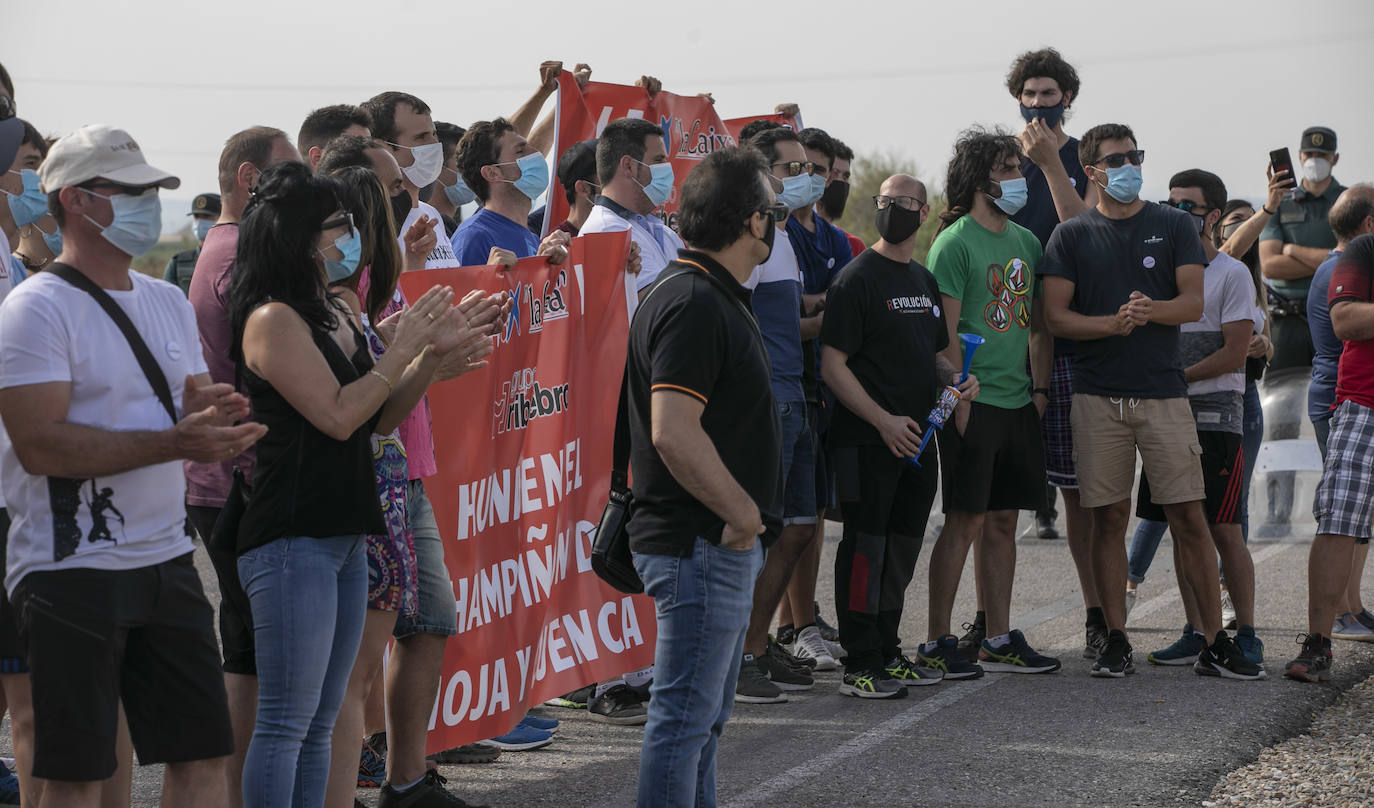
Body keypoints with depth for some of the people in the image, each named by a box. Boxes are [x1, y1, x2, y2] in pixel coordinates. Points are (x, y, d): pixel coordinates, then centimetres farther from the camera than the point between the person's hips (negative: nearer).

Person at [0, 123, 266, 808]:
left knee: (203, 750, 7)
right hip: (71, 567, -7)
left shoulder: (168, 302, 14)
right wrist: (176, 441, -22)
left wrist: (210, 413, -8)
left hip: (167, 557, 7)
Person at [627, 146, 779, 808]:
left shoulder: (708, 294, 15)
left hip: (723, 540, 11)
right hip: (702, 545, -11)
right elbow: (673, 434, -28)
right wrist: (743, 512, -19)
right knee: (685, 714, -5)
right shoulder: (694, 303, -19)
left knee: (703, 714, 18)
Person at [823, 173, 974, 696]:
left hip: (916, 438, 8)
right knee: (866, 547, -5)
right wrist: (884, 420, -19)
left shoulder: (924, 280, 16)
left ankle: (888, 653, 24)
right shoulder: (857, 279, -8)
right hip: (867, 441, -8)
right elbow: (833, 365, -13)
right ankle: (861, 666, -1)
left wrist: (955, 380, 4)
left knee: (902, 547, 13)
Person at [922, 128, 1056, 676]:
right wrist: (959, 399, -16)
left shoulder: (1026, 241, 15)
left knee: (1002, 521, 10)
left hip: (1019, 404, 7)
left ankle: (998, 641, 16)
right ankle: (936, 642, 2)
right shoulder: (955, 242, -8)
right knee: (966, 522, -5)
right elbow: (946, 332, -12)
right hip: (974, 402, -7)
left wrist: (1040, 389, 11)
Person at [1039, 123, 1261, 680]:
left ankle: (1215, 645, 1)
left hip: (1163, 393, 0)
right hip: (1098, 396, 0)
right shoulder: (1072, 235, 8)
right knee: (1108, 519, 2)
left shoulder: (1173, 226, 9)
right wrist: (1114, 323, -14)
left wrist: (1150, 309, -18)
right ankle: (1116, 640, 10)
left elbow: (1194, 303, 2)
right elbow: (1055, 316, 2)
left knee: (1189, 517, -3)